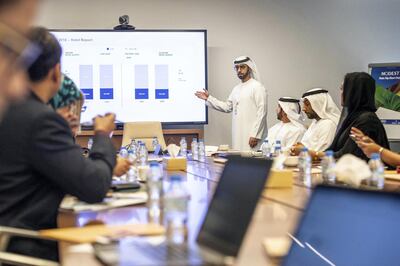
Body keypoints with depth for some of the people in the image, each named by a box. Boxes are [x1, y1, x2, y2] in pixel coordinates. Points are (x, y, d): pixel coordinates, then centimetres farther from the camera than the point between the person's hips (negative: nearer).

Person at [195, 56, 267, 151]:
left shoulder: (257, 87, -7)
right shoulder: (237, 88, 17)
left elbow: (261, 112, -13)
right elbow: (227, 107, 19)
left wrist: (255, 135, -17)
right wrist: (208, 98, 13)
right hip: (238, 135, 7)